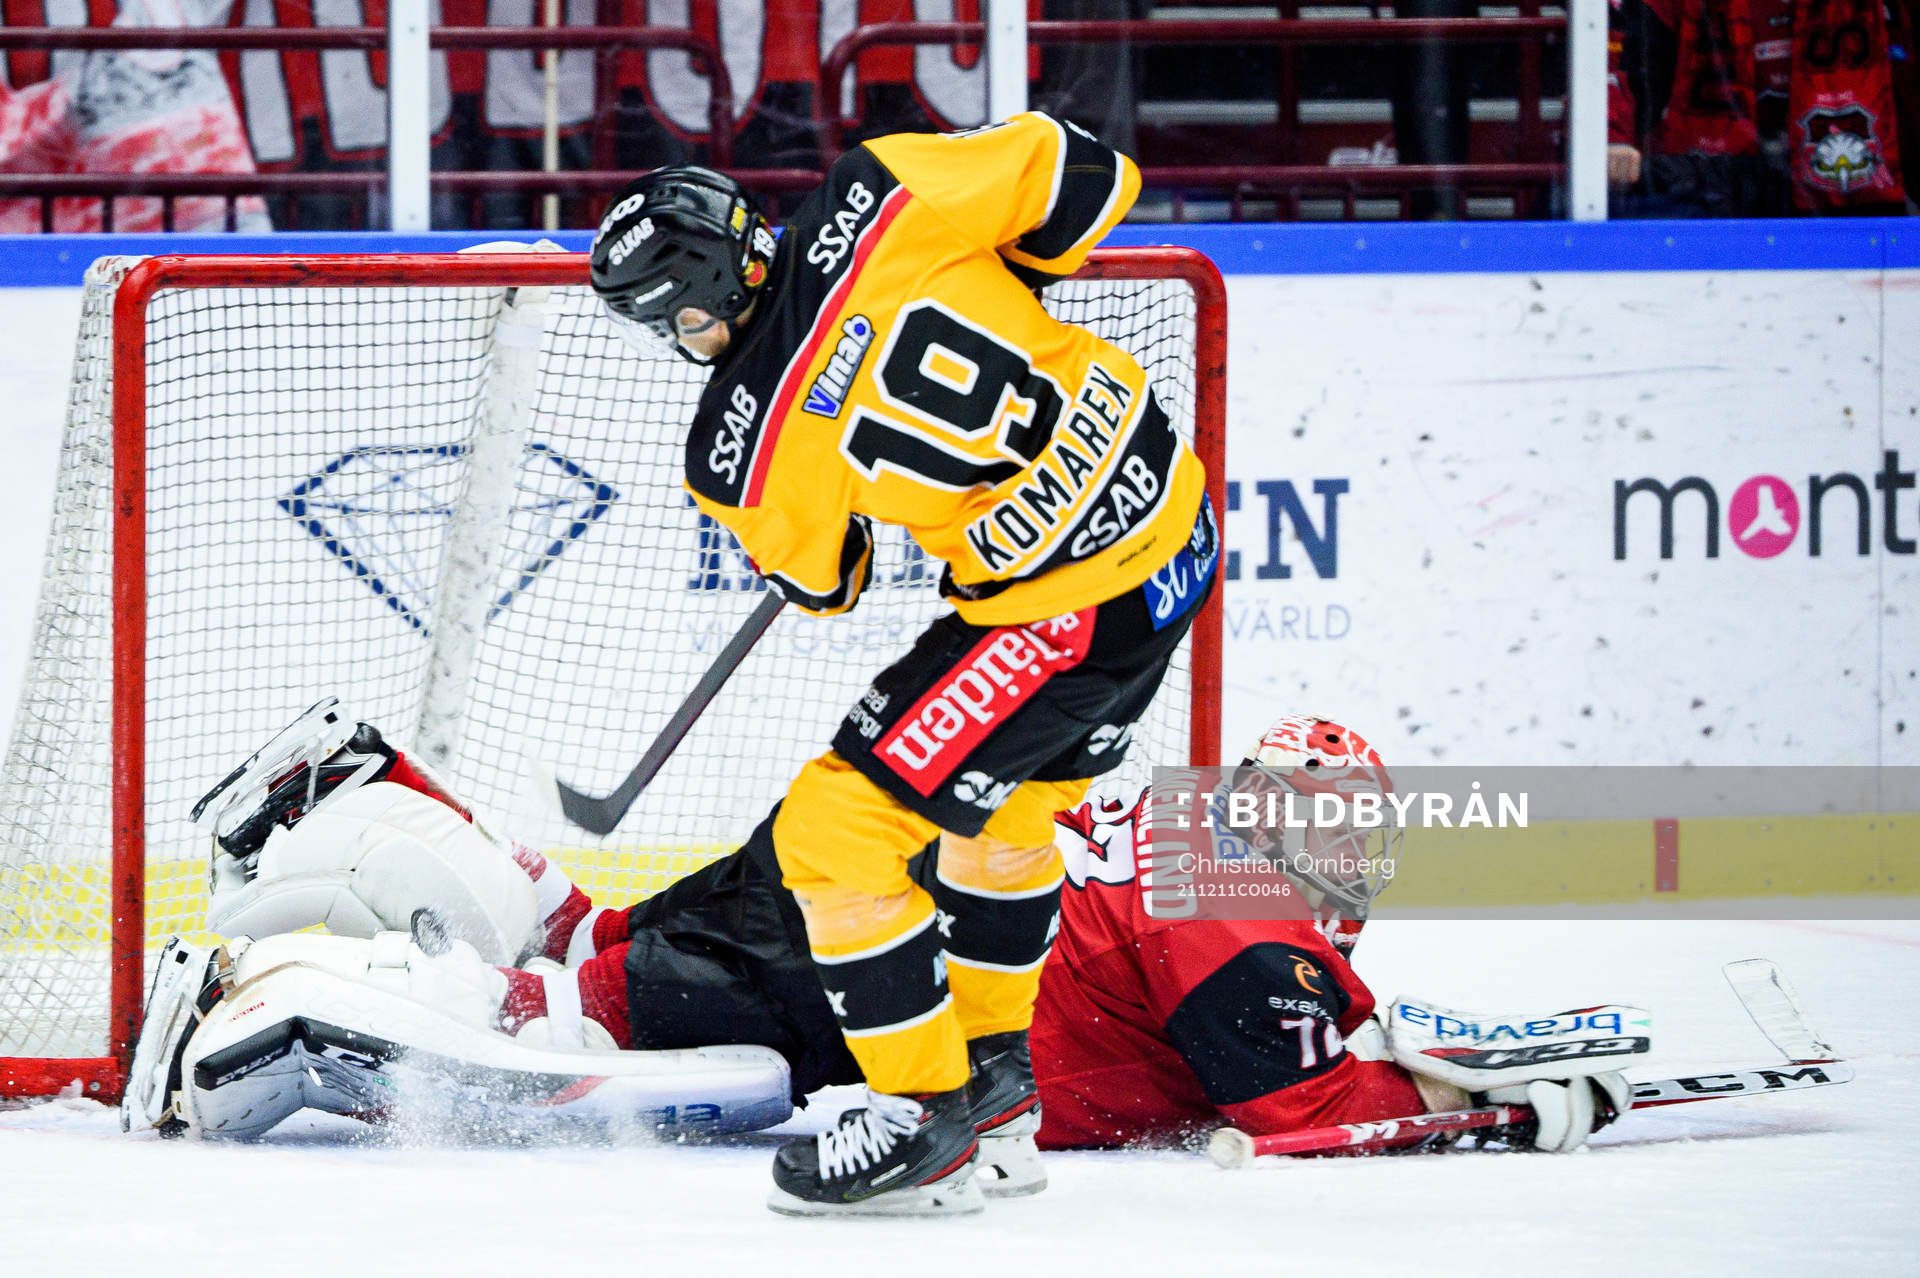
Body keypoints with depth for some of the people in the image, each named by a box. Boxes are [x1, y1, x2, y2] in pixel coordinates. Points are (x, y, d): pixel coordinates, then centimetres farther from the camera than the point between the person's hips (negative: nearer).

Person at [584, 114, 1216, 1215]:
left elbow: (818, 581, 3)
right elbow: (1089, 177, -4)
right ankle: (993, 1060, 46)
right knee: (1010, 804, 29)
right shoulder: (879, 196, -11)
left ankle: (925, 1119, 12)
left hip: (1067, 605, -7)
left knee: (836, 828, 4)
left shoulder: (748, 454, -17)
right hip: (1175, 509, 7)